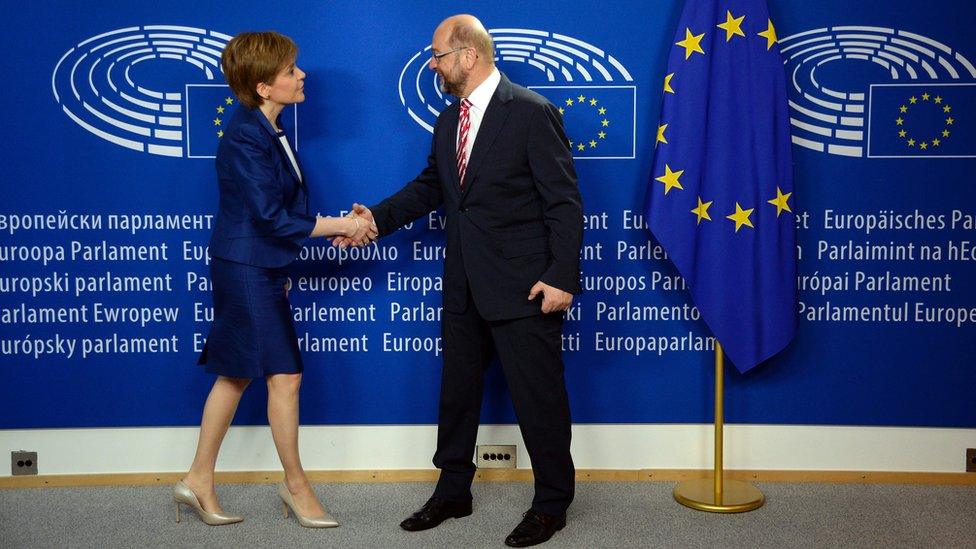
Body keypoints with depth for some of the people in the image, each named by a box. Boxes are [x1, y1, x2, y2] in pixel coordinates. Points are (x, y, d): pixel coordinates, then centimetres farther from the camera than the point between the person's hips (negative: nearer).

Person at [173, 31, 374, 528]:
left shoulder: (267, 131, 9)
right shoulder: (245, 138, -20)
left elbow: (284, 206, 12)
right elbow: (272, 217, -22)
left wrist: (340, 227, 2)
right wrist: (340, 225, -14)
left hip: (256, 268, 10)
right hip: (247, 269, -10)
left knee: (236, 373, 14)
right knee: (284, 374, -1)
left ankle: (199, 481, 24)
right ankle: (295, 484, 15)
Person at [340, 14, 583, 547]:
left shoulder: (531, 112, -12)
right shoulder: (449, 120, 11)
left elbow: (564, 201, -14)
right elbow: (429, 186, 18)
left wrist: (562, 277, -18)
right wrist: (378, 215, 4)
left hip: (522, 284, -8)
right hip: (465, 285, 8)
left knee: (538, 396, 3)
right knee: (457, 389, 17)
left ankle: (552, 505, 19)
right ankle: (452, 492, 33)